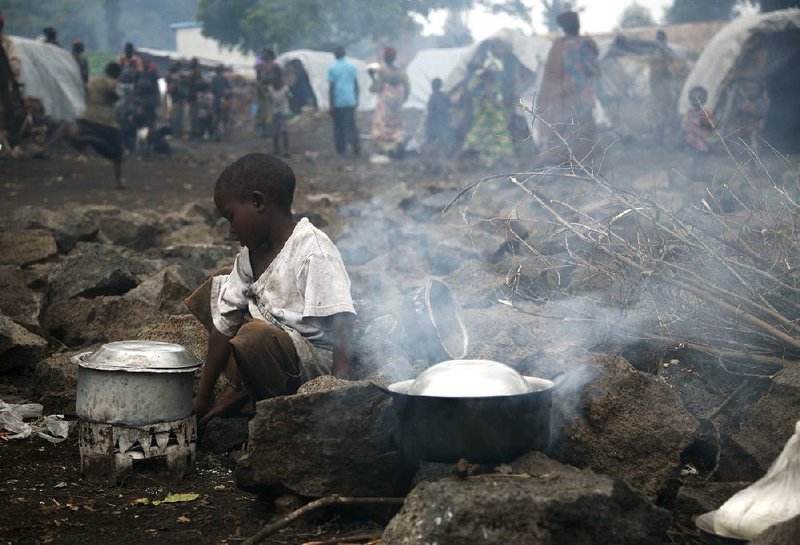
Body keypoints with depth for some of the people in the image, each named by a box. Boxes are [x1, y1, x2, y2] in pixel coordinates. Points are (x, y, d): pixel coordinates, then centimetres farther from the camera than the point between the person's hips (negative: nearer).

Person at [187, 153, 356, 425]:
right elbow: (225, 322, 7)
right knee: (216, 289, 10)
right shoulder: (252, 253, 7)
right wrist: (203, 397, 7)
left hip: (316, 359, -9)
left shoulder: (313, 252, -20)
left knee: (256, 337, -37)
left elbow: (341, 322, -29)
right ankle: (238, 384, 0)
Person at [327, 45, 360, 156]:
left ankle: (341, 149, 10)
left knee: (339, 127, 7)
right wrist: (356, 100, 19)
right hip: (350, 101, 3)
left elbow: (331, 88, -9)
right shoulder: (352, 67, 5)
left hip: (338, 102, -3)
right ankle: (355, 143, -12)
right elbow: (356, 86, 9)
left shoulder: (332, 69, -7)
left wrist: (331, 105, -6)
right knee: (351, 125, 8)